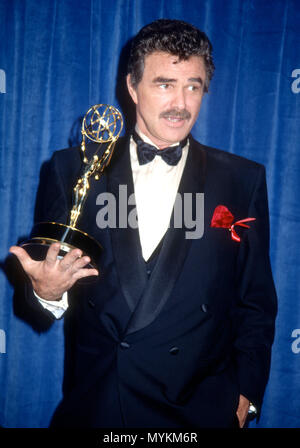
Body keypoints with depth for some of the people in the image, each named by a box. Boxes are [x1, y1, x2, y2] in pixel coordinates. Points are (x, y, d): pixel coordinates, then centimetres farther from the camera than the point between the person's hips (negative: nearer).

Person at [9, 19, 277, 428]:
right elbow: (47, 272, 0)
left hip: (201, 409, 0)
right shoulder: (73, 170, -2)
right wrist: (47, 291, -21)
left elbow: (256, 302, 2)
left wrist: (245, 396, -2)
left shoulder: (244, 181, -2)